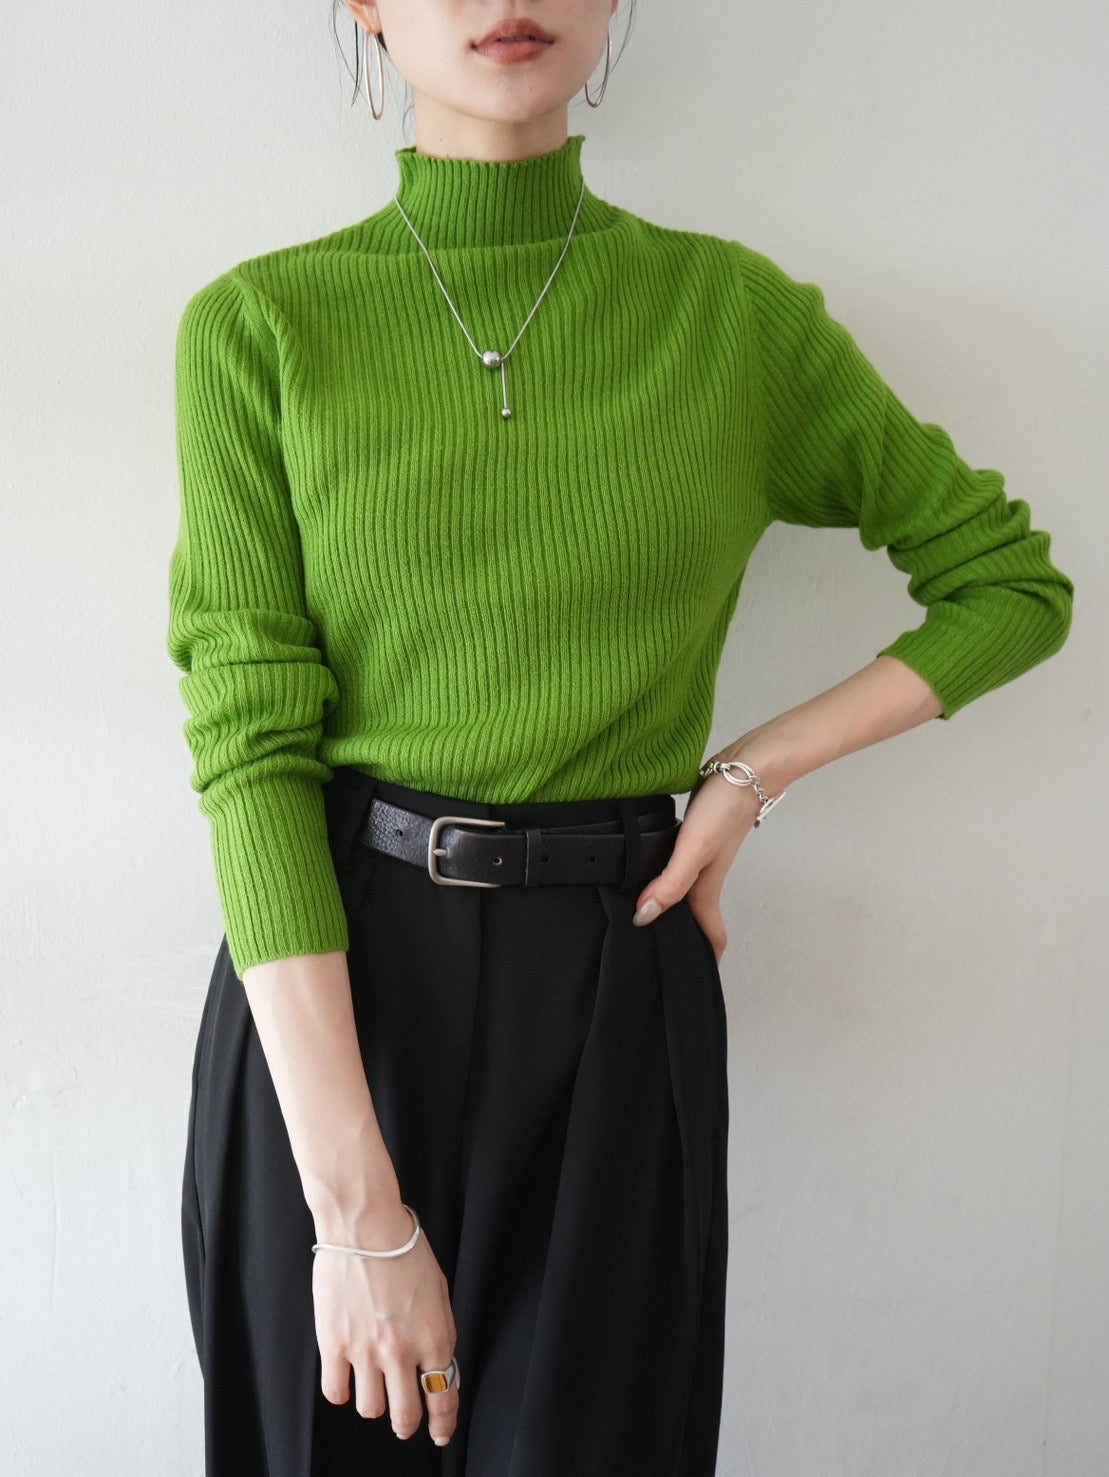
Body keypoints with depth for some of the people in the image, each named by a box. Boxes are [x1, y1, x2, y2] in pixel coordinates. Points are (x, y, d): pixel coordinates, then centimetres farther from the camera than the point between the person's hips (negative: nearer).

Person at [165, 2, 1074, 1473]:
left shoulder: (735, 311, 0)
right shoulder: (256, 327, -5)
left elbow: (1014, 581, 10)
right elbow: (250, 742, -11)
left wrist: (754, 773, -3)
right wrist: (356, 1212, -17)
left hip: (617, 988, 1)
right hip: (328, 983, 0)